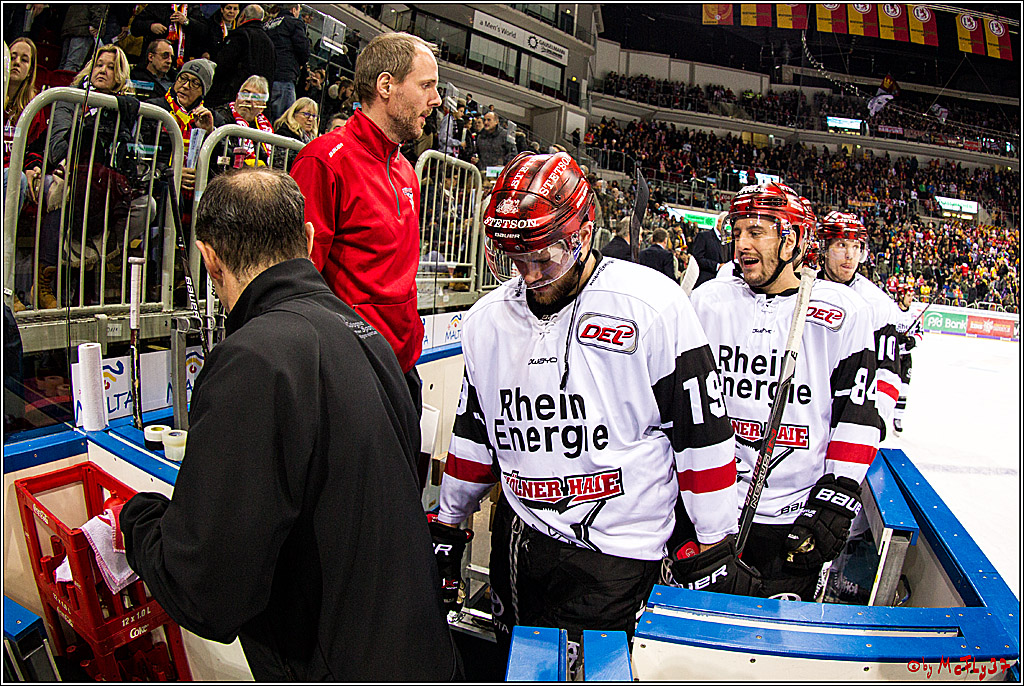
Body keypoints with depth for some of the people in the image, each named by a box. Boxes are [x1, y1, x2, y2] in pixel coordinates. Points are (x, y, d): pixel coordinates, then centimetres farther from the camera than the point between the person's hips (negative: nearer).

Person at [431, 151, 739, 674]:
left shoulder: (656, 308, -13)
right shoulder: (487, 318, 4)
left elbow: (702, 431, -8)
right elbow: (473, 431, 15)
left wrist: (715, 539, -3)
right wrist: (448, 524, 20)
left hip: (617, 556, -4)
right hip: (517, 543, 5)